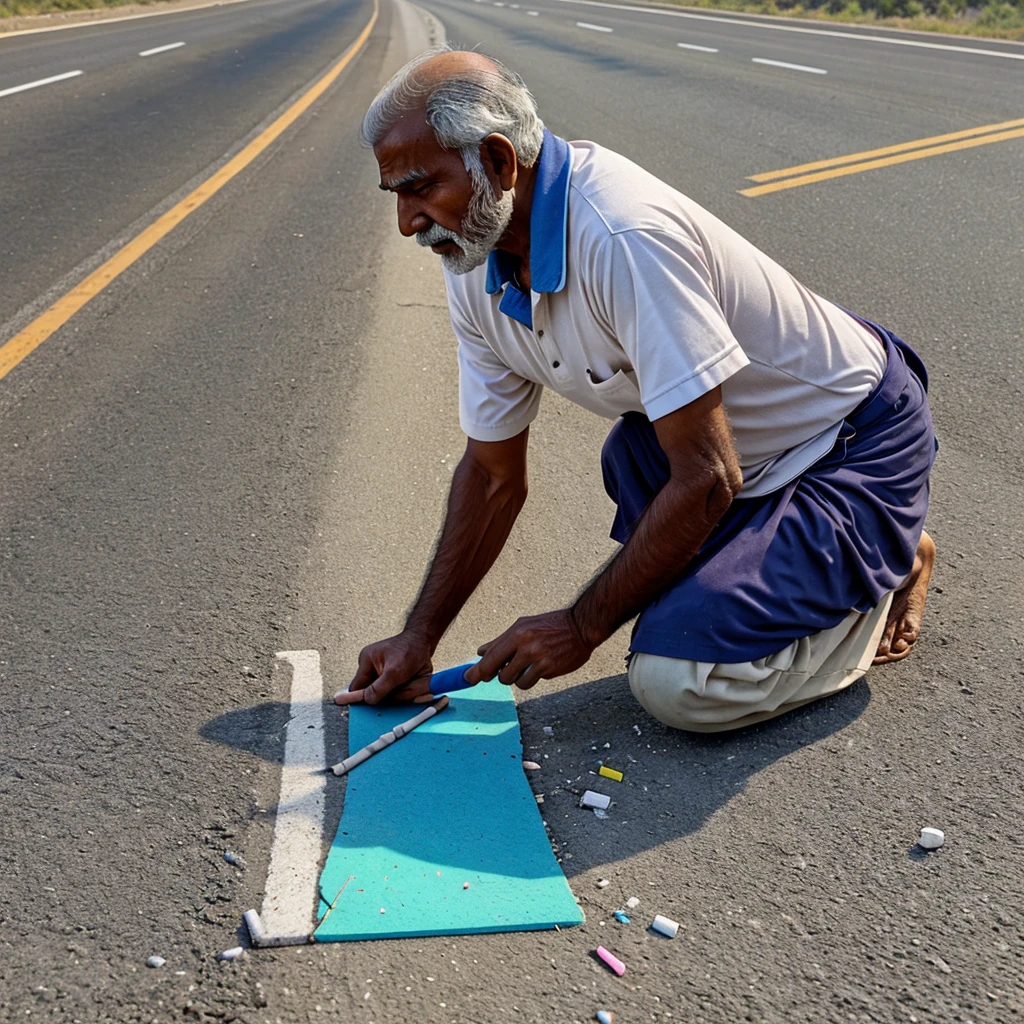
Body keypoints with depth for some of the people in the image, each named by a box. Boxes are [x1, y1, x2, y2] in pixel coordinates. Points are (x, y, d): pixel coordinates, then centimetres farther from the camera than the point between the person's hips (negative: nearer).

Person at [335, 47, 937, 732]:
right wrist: (420, 639, 3)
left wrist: (582, 627, -20)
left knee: (680, 682, -20)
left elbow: (706, 479, -30)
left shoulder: (623, 236, -33)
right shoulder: (475, 270, -5)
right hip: (751, 455, 9)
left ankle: (887, 569, 6)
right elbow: (493, 475, 5)